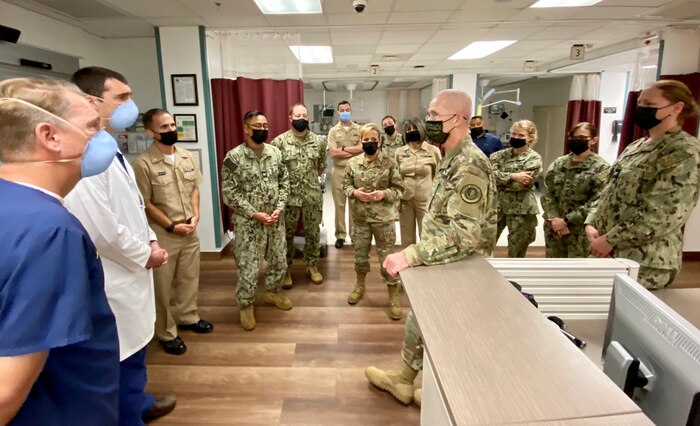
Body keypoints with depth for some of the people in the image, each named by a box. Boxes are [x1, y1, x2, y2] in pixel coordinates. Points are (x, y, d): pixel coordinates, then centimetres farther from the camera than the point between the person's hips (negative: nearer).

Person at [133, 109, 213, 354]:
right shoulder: (143, 164, -15)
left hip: (190, 231, 6)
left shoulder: (187, 157, 2)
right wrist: (172, 226, -13)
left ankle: (187, 317, 39)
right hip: (162, 235, -5)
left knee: (189, 278, 19)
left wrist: (195, 216, -4)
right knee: (163, 286, 8)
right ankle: (166, 333, 23)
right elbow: (145, 204, -13)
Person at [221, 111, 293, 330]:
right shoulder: (234, 157, -12)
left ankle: (272, 292, 42)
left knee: (279, 261, 17)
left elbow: (284, 182, 7)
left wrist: (280, 207, -7)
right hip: (248, 223, -5)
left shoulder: (275, 152, 3)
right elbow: (229, 193, -13)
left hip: (275, 220, 5)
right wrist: (255, 214, -18)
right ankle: (245, 305, 25)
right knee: (248, 268, 3)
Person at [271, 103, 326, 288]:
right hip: (288, 196, -2)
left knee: (313, 232, 13)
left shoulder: (318, 141, 2)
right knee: (287, 234, 9)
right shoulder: (279, 141, -6)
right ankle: (285, 269, 24)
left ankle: (312, 265, 31)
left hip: (313, 196, 2)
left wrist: (310, 179, 10)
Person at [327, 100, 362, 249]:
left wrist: (343, 149, -10)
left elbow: (363, 148, -10)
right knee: (339, 204, 6)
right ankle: (340, 235, 16)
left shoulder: (359, 129, 5)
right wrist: (354, 151, -9)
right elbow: (333, 153, -8)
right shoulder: (333, 131, 4)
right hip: (338, 171, 0)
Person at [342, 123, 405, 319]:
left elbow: (399, 188, -4)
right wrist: (354, 192, -14)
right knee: (360, 253, 17)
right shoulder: (353, 163, 0)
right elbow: (345, 185, 7)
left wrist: (384, 194, -21)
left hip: (383, 217, -3)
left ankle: (394, 297, 18)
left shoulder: (390, 163, -7)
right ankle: (360, 286, 41)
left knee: (387, 257, 4)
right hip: (360, 217, 3)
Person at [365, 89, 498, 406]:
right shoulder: (452, 160, 8)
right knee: (421, 320, 21)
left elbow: (464, 234, -33)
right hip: (443, 265, 10)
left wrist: (409, 255, -34)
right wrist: (415, 254, 15)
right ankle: (402, 379, 41)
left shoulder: (470, 165, -25)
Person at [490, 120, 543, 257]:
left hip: (521, 209, -3)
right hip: (496, 205, 3)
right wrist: (513, 176, -19)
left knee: (516, 253, 8)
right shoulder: (500, 154, 7)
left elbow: (521, 184, -16)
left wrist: (499, 178, -8)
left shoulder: (534, 158, -3)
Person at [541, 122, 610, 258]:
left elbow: (597, 203, -13)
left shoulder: (601, 168, -4)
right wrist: (553, 218, -11)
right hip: (553, 229, 5)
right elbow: (546, 193, 4)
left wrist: (566, 220, -17)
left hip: (581, 232, -4)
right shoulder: (558, 163, 11)